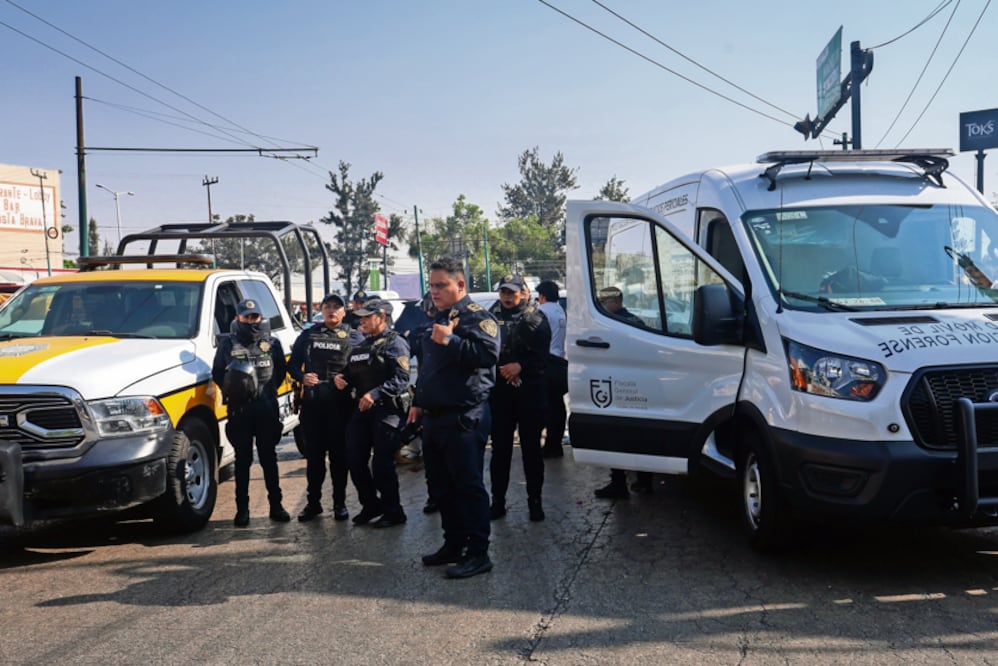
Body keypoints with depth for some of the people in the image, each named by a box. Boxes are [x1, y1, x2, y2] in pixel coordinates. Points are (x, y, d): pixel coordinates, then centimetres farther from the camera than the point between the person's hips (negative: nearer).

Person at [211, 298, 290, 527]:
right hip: (239, 411, -1)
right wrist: (231, 388, -9)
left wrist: (267, 389, -3)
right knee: (243, 460, 3)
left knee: (269, 458, 8)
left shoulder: (272, 343, 10)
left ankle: (276, 506, 15)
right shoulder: (228, 343, 6)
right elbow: (217, 373, 6)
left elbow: (281, 371, 10)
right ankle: (242, 509, 9)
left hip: (267, 410, 1)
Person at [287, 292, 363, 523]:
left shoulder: (355, 337, 7)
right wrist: (302, 377, -7)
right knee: (313, 453, 6)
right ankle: (313, 502, 16)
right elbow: (292, 364, 13)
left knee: (339, 454, 3)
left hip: (340, 404, -2)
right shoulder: (308, 335, 13)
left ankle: (339, 503, 13)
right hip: (312, 402, 2)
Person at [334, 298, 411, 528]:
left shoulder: (395, 343, -7)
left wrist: (375, 394, -27)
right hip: (362, 409, 8)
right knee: (354, 460, 8)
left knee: (382, 463, -6)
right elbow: (353, 375, 26)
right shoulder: (362, 347, 21)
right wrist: (342, 378, 3)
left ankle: (393, 511, 9)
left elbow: (401, 378, -18)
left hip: (386, 409, -8)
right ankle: (370, 505, 24)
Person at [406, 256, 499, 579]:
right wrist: (419, 402, 26)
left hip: (464, 417, -10)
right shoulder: (439, 319, 19)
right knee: (440, 485, 15)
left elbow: (489, 353, -26)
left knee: (468, 485, -6)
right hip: (435, 416, 10)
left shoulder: (476, 317, -9)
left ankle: (478, 553, 0)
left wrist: (450, 341, -27)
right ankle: (454, 544, 26)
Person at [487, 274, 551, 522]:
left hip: (530, 392, -1)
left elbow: (542, 355, -5)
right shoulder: (492, 317, 6)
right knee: (500, 448, 5)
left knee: (531, 447, 6)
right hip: (500, 392, 1)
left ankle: (535, 501, 15)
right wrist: (501, 369, -14)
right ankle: (498, 500, 13)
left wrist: (520, 366, -18)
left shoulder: (536, 318, 2)